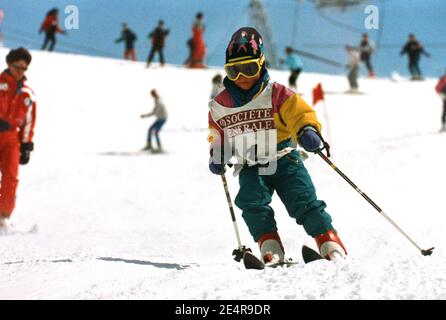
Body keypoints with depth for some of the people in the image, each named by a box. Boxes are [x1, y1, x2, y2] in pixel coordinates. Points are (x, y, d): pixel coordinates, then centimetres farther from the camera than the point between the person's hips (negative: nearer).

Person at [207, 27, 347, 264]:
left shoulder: (276, 94, -6)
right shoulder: (220, 105, 6)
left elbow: (300, 113, -14)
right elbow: (218, 135, 22)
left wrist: (308, 131, -36)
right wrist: (217, 155, 2)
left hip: (283, 161, -2)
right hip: (250, 168, 3)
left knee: (304, 202, -17)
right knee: (252, 201, -26)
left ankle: (331, 245, -14)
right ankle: (270, 247, -26)